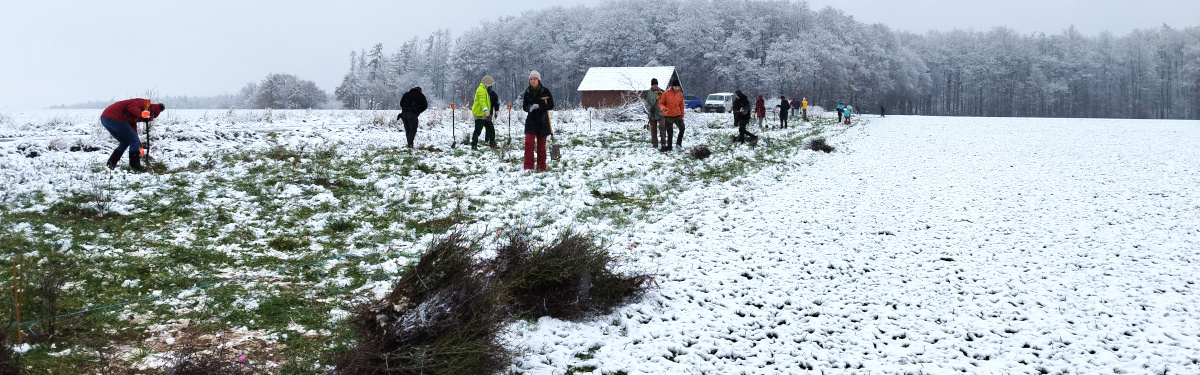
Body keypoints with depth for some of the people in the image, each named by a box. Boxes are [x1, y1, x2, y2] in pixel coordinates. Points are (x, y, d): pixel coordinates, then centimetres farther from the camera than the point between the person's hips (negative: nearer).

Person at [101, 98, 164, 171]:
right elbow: (131, 107, -18)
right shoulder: (143, 103, 3)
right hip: (115, 118, -10)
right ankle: (136, 168, 1)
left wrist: (139, 147, 38)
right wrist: (141, 113, -37)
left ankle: (110, 164, 12)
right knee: (133, 140, 0)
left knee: (124, 143, 21)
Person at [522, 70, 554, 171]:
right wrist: (529, 108, -13)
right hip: (531, 121, 1)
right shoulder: (527, 92, 6)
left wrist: (539, 106, -17)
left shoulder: (545, 91, -2)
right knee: (529, 142, -12)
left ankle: (541, 167, 14)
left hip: (543, 121, -1)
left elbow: (551, 105, -4)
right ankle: (528, 167, -10)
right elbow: (524, 106, 11)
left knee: (541, 145, 4)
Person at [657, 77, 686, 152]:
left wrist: (682, 116, 10)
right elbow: (660, 103, -2)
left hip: (678, 115, 2)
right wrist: (663, 107, -25)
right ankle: (668, 146, 17)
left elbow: (681, 106, 12)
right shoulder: (666, 93, -6)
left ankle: (679, 143, 1)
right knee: (669, 132, 3)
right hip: (668, 116, -2)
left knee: (682, 128, -16)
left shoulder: (680, 94, 4)